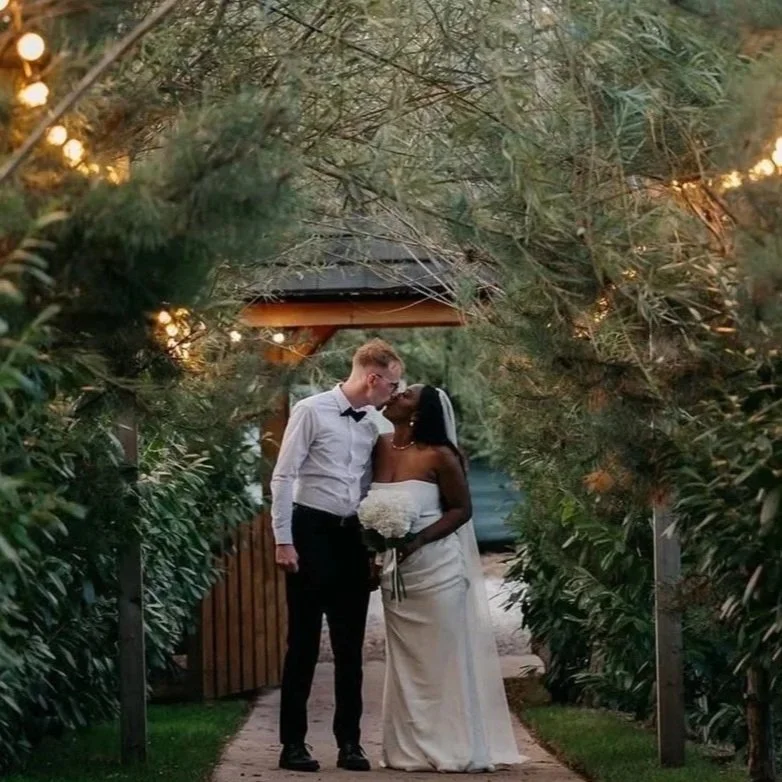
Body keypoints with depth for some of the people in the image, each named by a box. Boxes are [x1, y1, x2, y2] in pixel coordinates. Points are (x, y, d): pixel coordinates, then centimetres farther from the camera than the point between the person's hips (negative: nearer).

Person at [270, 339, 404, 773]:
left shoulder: (371, 427, 10)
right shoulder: (311, 411, -8)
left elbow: (367, 489, 14)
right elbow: (283, 477, -10)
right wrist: (283, 540, -14)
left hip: (351, 537, 6)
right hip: (311, 532, -6)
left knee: (350, 645, 7)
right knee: (304, 642, -1)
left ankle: (349, 743, 13)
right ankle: (293, 743, 6)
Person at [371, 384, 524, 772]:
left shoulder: (439, 456, -11)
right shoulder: (382, 448, 3)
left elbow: (461, 509, -6)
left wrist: (418, 540, -18)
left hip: (436, 569, -6)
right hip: (395, 572, 6)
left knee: (443, 659, 0)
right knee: (406, 661, 10)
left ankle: (454, 748, 6)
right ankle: (412, 750, 16)